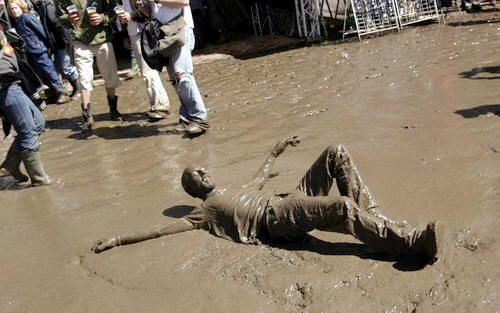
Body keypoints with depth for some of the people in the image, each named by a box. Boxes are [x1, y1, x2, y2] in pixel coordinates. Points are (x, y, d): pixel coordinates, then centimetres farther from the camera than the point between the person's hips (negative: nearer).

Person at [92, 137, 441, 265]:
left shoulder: (238, 189, 33)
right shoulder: (205, 210, 11)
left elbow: (261, 176, 49)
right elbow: (163, 229, 5)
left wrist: (275, 152, 60)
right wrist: (118, 239, 2)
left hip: (291, 199, 8)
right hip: (277, 218, -8)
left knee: (337, 155, -5)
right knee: (343, 208, -33)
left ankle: (372, 220, -11)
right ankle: (415, 243, -33)